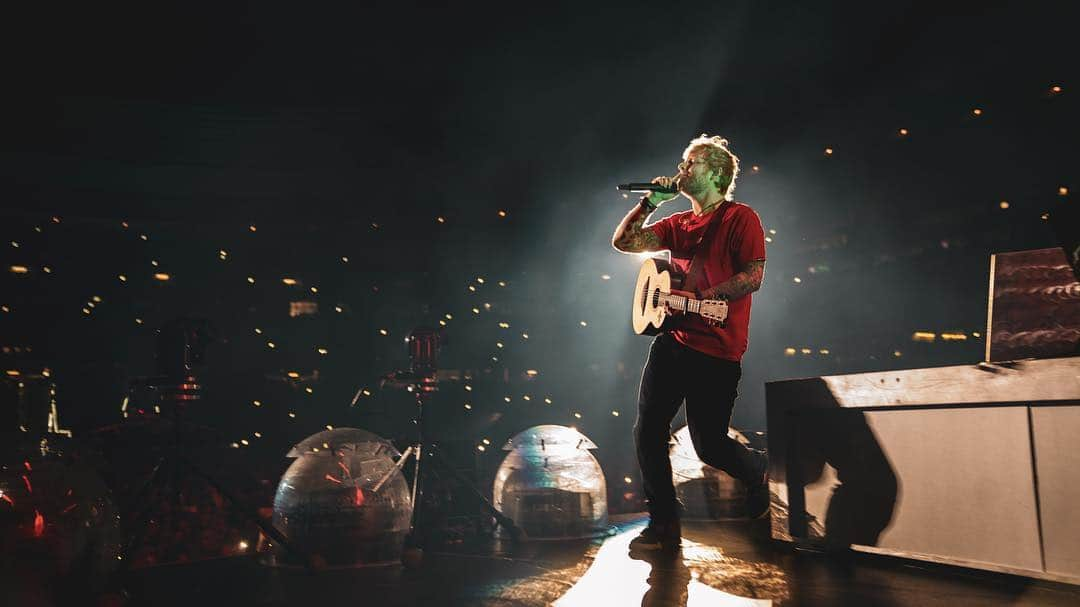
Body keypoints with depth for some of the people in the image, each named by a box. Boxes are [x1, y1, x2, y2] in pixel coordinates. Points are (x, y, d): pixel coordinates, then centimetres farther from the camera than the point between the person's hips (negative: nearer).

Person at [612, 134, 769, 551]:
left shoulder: (740, 218, -4)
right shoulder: (679, 224, 15)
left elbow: (753, 277, -14)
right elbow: (623, 242, 12)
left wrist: (699, 298, -21)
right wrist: (650, 201, 4)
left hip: (717, 352, -6)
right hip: (671, 341, 7)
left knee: (708, 445, 0)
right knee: (648, 431, 2)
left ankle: (759, 471, 34)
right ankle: (664, 525, 14)